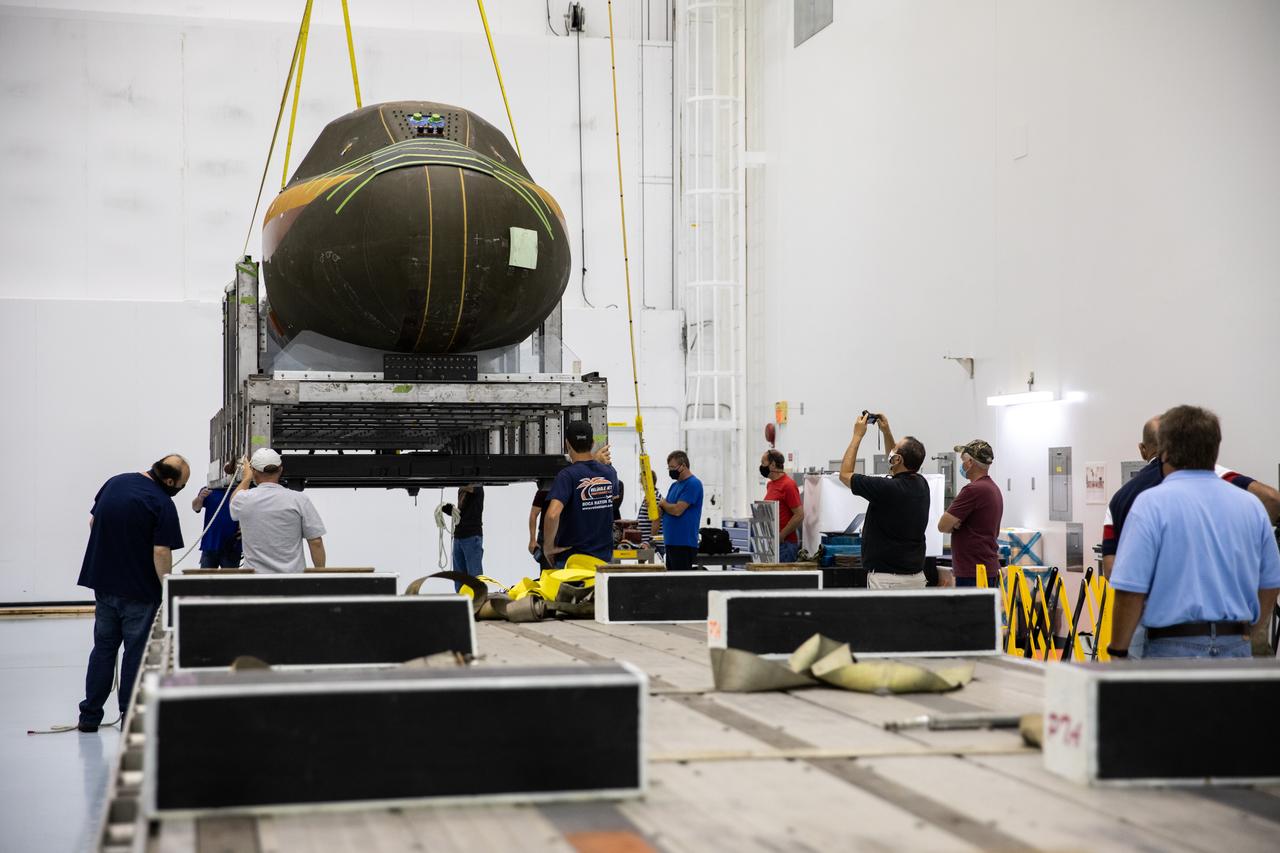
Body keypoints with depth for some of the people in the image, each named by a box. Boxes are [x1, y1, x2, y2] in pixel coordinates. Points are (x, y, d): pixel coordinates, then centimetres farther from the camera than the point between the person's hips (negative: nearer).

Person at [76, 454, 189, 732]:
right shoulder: (163, 504, -19)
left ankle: (89, 715, 18)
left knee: (103, 647, 15)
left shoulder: (114, 482, 3)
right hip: (139, 589, -6)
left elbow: (93, 521, 13)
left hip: (103, 581, 6)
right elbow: (161, 552, -21)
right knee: (136, 651, 5)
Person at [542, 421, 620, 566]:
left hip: (572, 558, -5)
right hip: (604, 557, 5)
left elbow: (553, 514, -29)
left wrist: (548, 547, -16)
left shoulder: (567, 476, -15)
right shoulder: (609, 472, 2)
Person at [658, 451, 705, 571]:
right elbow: (664, 510, 16)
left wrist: (663, 504, -1)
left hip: (684, 544, -9)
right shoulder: (675, 485, 17)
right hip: (671, 541, 9)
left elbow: (677, 510, -20)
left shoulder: (693, 484, -12)